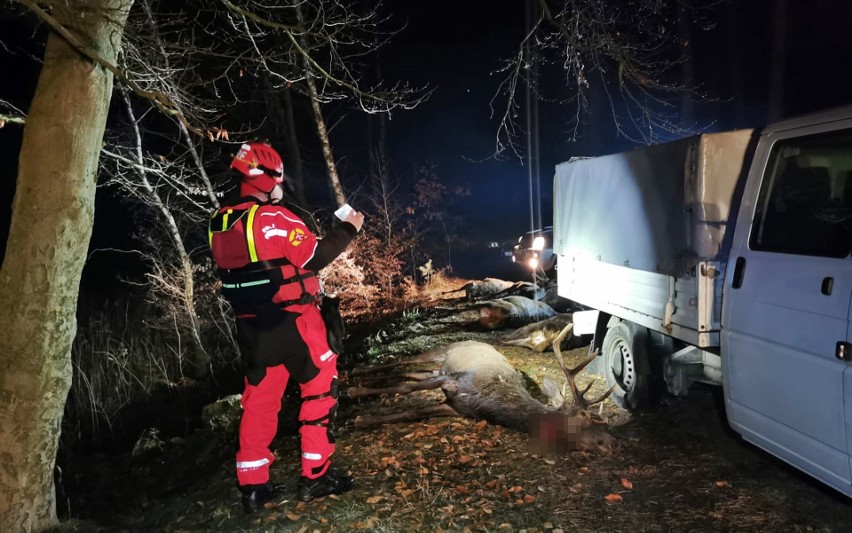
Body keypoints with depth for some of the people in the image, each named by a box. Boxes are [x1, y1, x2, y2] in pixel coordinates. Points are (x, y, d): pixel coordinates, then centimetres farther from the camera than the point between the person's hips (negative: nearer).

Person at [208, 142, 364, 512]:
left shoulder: (219, 224, 6)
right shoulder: (274, 219, -17)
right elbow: (315, 256, -14)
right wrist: (348, 229, -2)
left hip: (251, 327, 7)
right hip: (293, 322, -7)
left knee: (259, 399, 14)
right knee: (320, 389, 8)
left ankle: (253, 485, 20)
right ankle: (315, 476, 14)